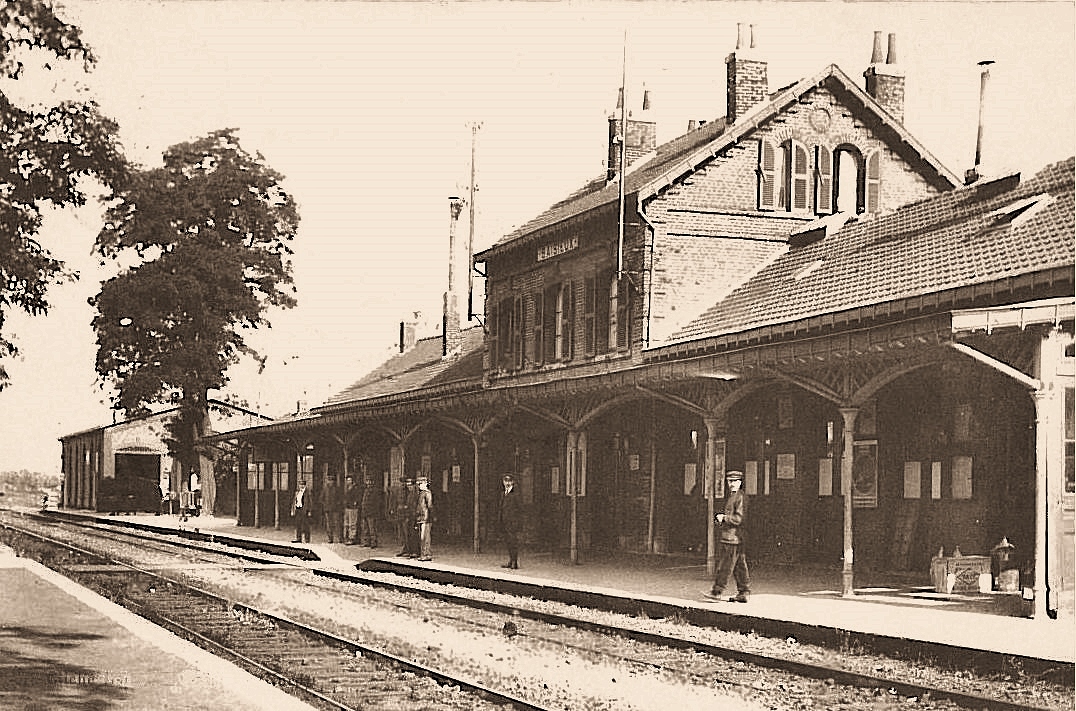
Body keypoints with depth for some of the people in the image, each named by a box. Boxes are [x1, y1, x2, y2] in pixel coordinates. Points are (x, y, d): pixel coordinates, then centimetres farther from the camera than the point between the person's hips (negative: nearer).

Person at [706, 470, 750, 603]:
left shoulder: (740, 498, -11)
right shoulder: (729, 497, 18)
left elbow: (739, 518, -17)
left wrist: (724, 518, -14)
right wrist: (719, 518, 11)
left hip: (733, 537, -9)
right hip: (725, 536, 9)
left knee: (725, 566, -6)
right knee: (739, 567, 10)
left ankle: (717, 591, -4)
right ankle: (743, 593, 13)